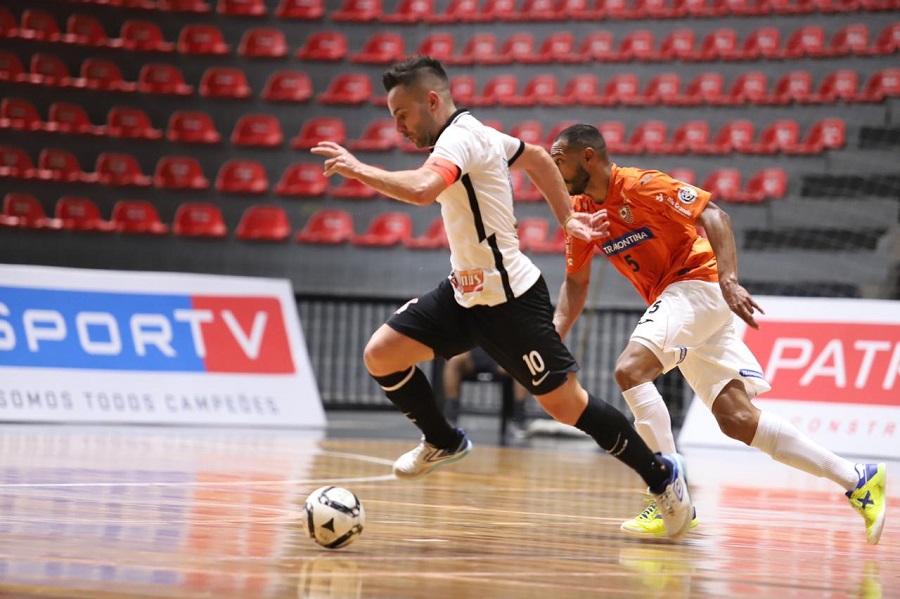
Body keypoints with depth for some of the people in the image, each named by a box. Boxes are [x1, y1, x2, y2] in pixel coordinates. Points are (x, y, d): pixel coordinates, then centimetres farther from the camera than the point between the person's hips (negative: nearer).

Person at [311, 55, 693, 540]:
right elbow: (537, 158, 24)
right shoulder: (473, 134, 9)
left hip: (509, 300, -9)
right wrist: (566, 218, 24)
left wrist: (359, 170, -29)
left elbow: (422, 189, -40)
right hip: (465, 292, 9)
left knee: (567, 405, -4)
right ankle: (442, 442, 21)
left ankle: (661, 475, 11)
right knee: (381, 354, 0)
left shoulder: (460, 138, -20)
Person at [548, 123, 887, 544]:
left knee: (630, 370, -26)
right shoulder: (580, 210, 9)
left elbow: (713, 215, -20)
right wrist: (554, 336, 2)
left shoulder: (640, 186, -14)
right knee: (737, 419, 1)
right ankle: (858, 481, 6)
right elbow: (576, 281, 18)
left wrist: (729, 280, -32)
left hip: (698, 283, -8)